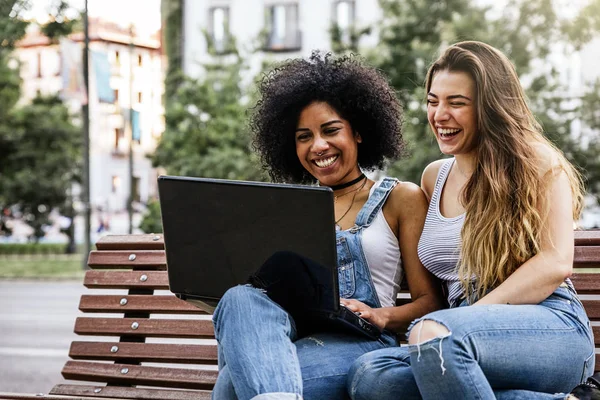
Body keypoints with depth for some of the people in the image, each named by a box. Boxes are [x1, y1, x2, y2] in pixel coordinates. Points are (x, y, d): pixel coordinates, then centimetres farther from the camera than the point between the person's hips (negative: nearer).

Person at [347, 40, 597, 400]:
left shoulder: (535, 164, 2)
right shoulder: (434, 177, 20)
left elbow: (555, 264, -7)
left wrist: (472, 316, -16)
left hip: (550, 324, -6)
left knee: (435, 336, -38)